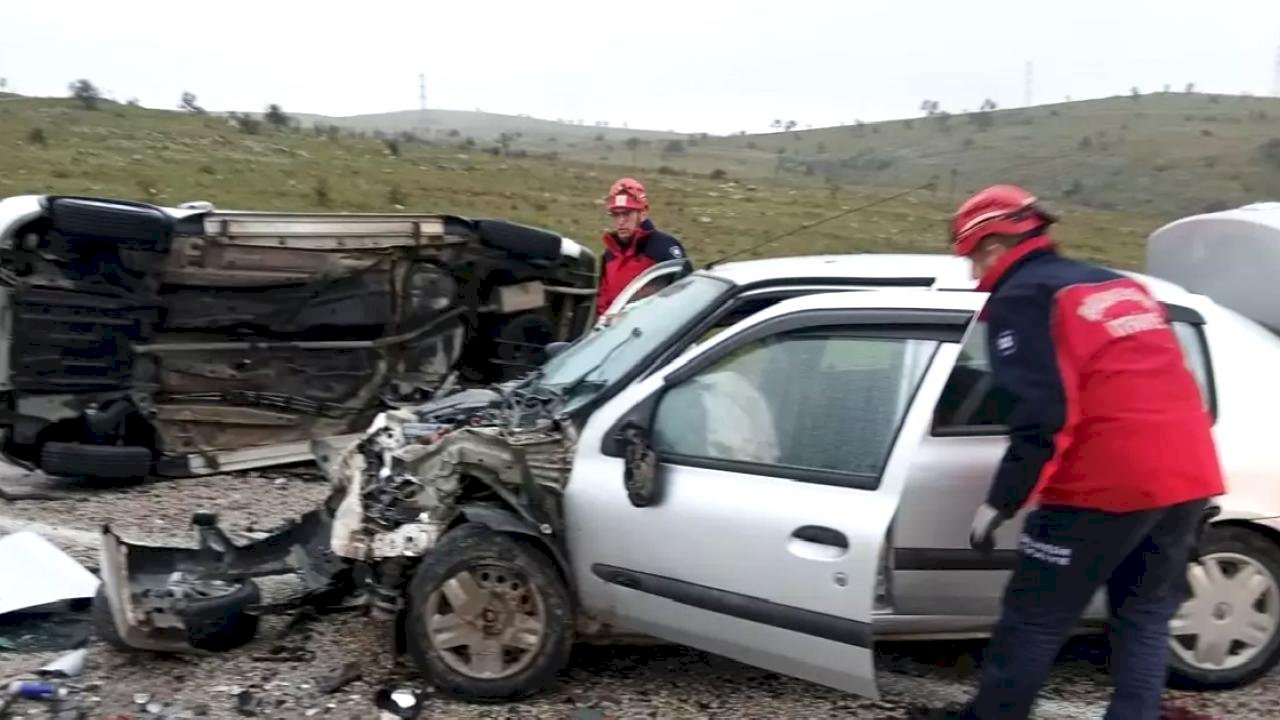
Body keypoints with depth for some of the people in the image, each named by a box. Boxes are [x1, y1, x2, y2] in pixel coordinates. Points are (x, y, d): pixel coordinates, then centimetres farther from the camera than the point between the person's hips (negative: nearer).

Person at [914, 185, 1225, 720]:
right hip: (1188, 474, 8)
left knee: (1034, 617, 7)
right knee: (1145, 618, 19)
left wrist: (1000, 503, -10)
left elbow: (1040, 416, -15)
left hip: (1108, 482, -8)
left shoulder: (1021, 298, -4)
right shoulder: (1119, 285, 22)